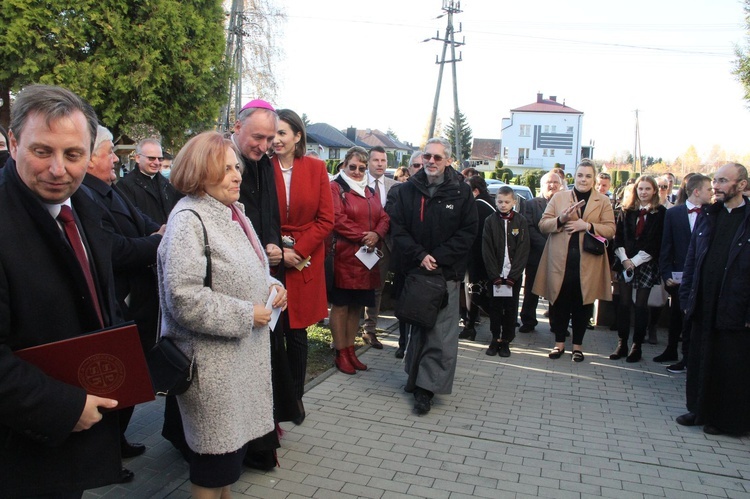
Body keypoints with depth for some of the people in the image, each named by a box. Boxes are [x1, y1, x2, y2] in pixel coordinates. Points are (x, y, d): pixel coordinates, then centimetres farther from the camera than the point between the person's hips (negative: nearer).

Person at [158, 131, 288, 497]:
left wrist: (270, 286, 2)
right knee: (217, 450, 6)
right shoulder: (188, 219, -17)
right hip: (213, 360, -8)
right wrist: (246, 315, -18)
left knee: (235, 437, 19)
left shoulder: (232, 211, 10)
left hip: (245, 350, 8)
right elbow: (184, 299, -25)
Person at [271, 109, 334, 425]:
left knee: (297, 332, 7)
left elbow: (326, 219, 0)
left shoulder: (316, 168, 2)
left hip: (305, 262, 1)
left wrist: (298, 250, -9)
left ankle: (296, 395, 25)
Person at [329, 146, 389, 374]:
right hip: (344, 257, -7)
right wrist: (363, 237, -17)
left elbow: (384, 218, 10)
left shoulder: (370, 191, 18)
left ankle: (350, 350, 24)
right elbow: (338, 219, -14)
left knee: (357, 306, 13)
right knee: (340, 305, 2)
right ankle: (341, 353, 12)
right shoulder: (335, 187, -3)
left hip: (367, 257, 7)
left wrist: (376, 234, -10)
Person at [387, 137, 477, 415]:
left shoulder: (461, 191, -1)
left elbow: (467, 232, -2)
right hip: (415, 269, 2)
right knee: (418, 325, 15)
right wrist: (420, 255, -12)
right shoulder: (407, 190, 4)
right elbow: (397, 228, 1)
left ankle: (426, 386, 3)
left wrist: (438, 257, -12)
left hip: (446, 271, -2)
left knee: (441, 332, -5)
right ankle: (416, 376, 30)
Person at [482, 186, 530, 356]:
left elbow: (523, 250, -4)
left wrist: (512, 276, -11)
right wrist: (495, 275, -10)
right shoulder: (490, 221, 1)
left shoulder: (521, 221, 0)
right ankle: (495, 338, 17)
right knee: (495, 307, 6)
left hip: (514, 274, 0)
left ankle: (506, 340, 16)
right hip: (495, 274, 0)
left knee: (511, 308, 6)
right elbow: (487, 250, -3)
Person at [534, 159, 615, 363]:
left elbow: (610, 229, 0)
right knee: (560, 303, 6)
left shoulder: (603, 201, 7)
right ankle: (559, 342, 20)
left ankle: (577, 344, 21)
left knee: (582, 304, 7)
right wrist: (560, 219, -16)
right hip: (560, 261, 0)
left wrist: (587, 226, -16)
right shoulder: (559, 197, 7)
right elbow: (543, 225, 3)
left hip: (587, 263, 0)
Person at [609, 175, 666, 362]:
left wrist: (635, 261, -10)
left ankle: (637, 346, 10)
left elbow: (656, 242, -5)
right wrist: (624, 259, -8)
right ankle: (622, 344, 9)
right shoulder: (627, 210, 9)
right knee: (624, 303, 2)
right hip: (625, 263, 2)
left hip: (646, 264, -2)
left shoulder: (660, 213, 0)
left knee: (641, 305, 1)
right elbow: (618, 236, 6)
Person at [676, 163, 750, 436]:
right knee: (699, 361, 14)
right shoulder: (706, 215, 7)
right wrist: (686, 297, 6)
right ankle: (699, 410, 30)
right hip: (703, 307, 5)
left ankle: (726, 419, 23)